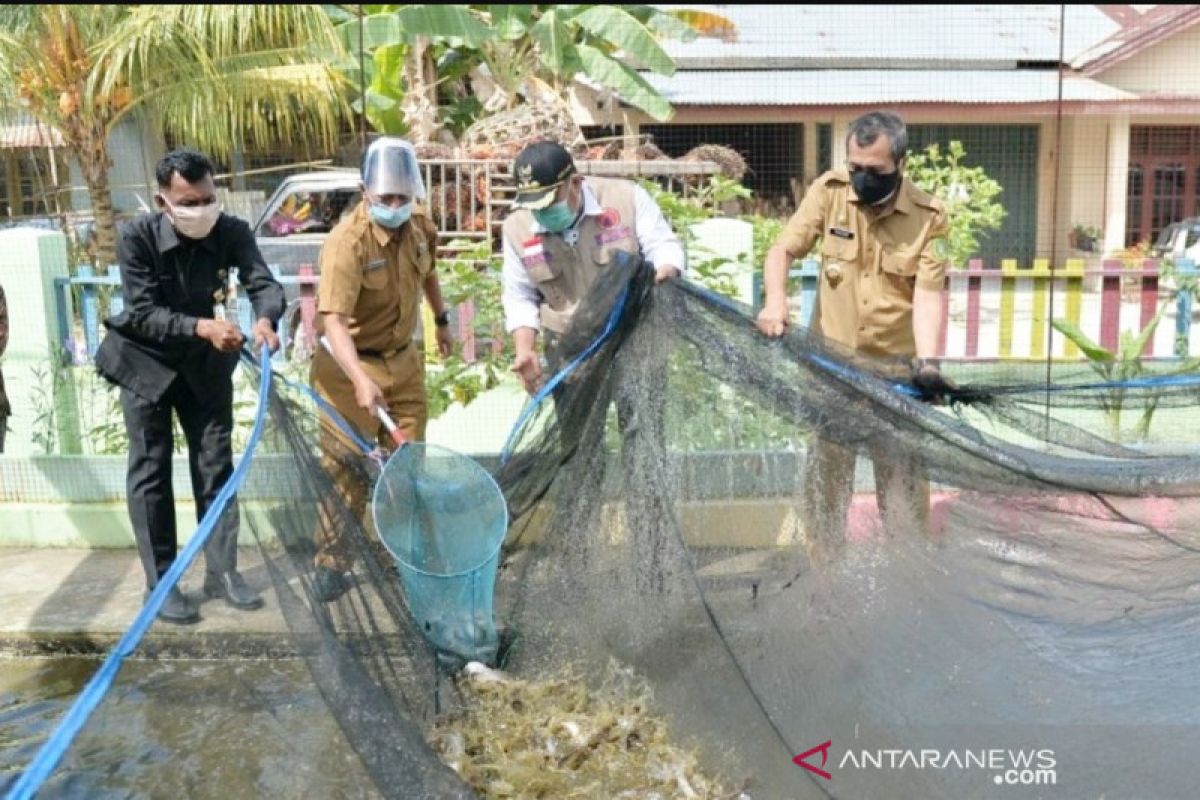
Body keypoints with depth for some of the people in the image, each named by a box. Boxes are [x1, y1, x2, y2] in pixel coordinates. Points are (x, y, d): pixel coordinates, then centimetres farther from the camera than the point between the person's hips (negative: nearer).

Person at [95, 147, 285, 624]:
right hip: (145, 361, -3)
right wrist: (202, 326, -43)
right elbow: (142, 313, -27)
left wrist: (265, 319, -49)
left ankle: (222, 572, 16)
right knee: (151, 472, 1)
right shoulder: (137, 237, -24)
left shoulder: (232, 232, -17)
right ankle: (160, 582, 11)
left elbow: (264, 283, -26)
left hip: (205, 361, 3)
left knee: (215, 464, 6)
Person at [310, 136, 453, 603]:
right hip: (351, 365, -6)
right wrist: (360, 380, -48)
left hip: (404, 359, 6)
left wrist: (442, 319, 24)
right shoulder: (347, 242, -27)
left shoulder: (421, 227, -5)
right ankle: (331, 563, 14)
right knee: (346, 468, 0)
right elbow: (334, 320, -36)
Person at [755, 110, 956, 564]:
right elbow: (783, 251, -5)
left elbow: (928, 296, -15)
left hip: (896, 366, -1)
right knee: (823, 475, 9)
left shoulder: (928, 216, -10)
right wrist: (775, 299, -25)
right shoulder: (829, 191, -6)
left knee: (903, 479, 9)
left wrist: (926, 361, -29)